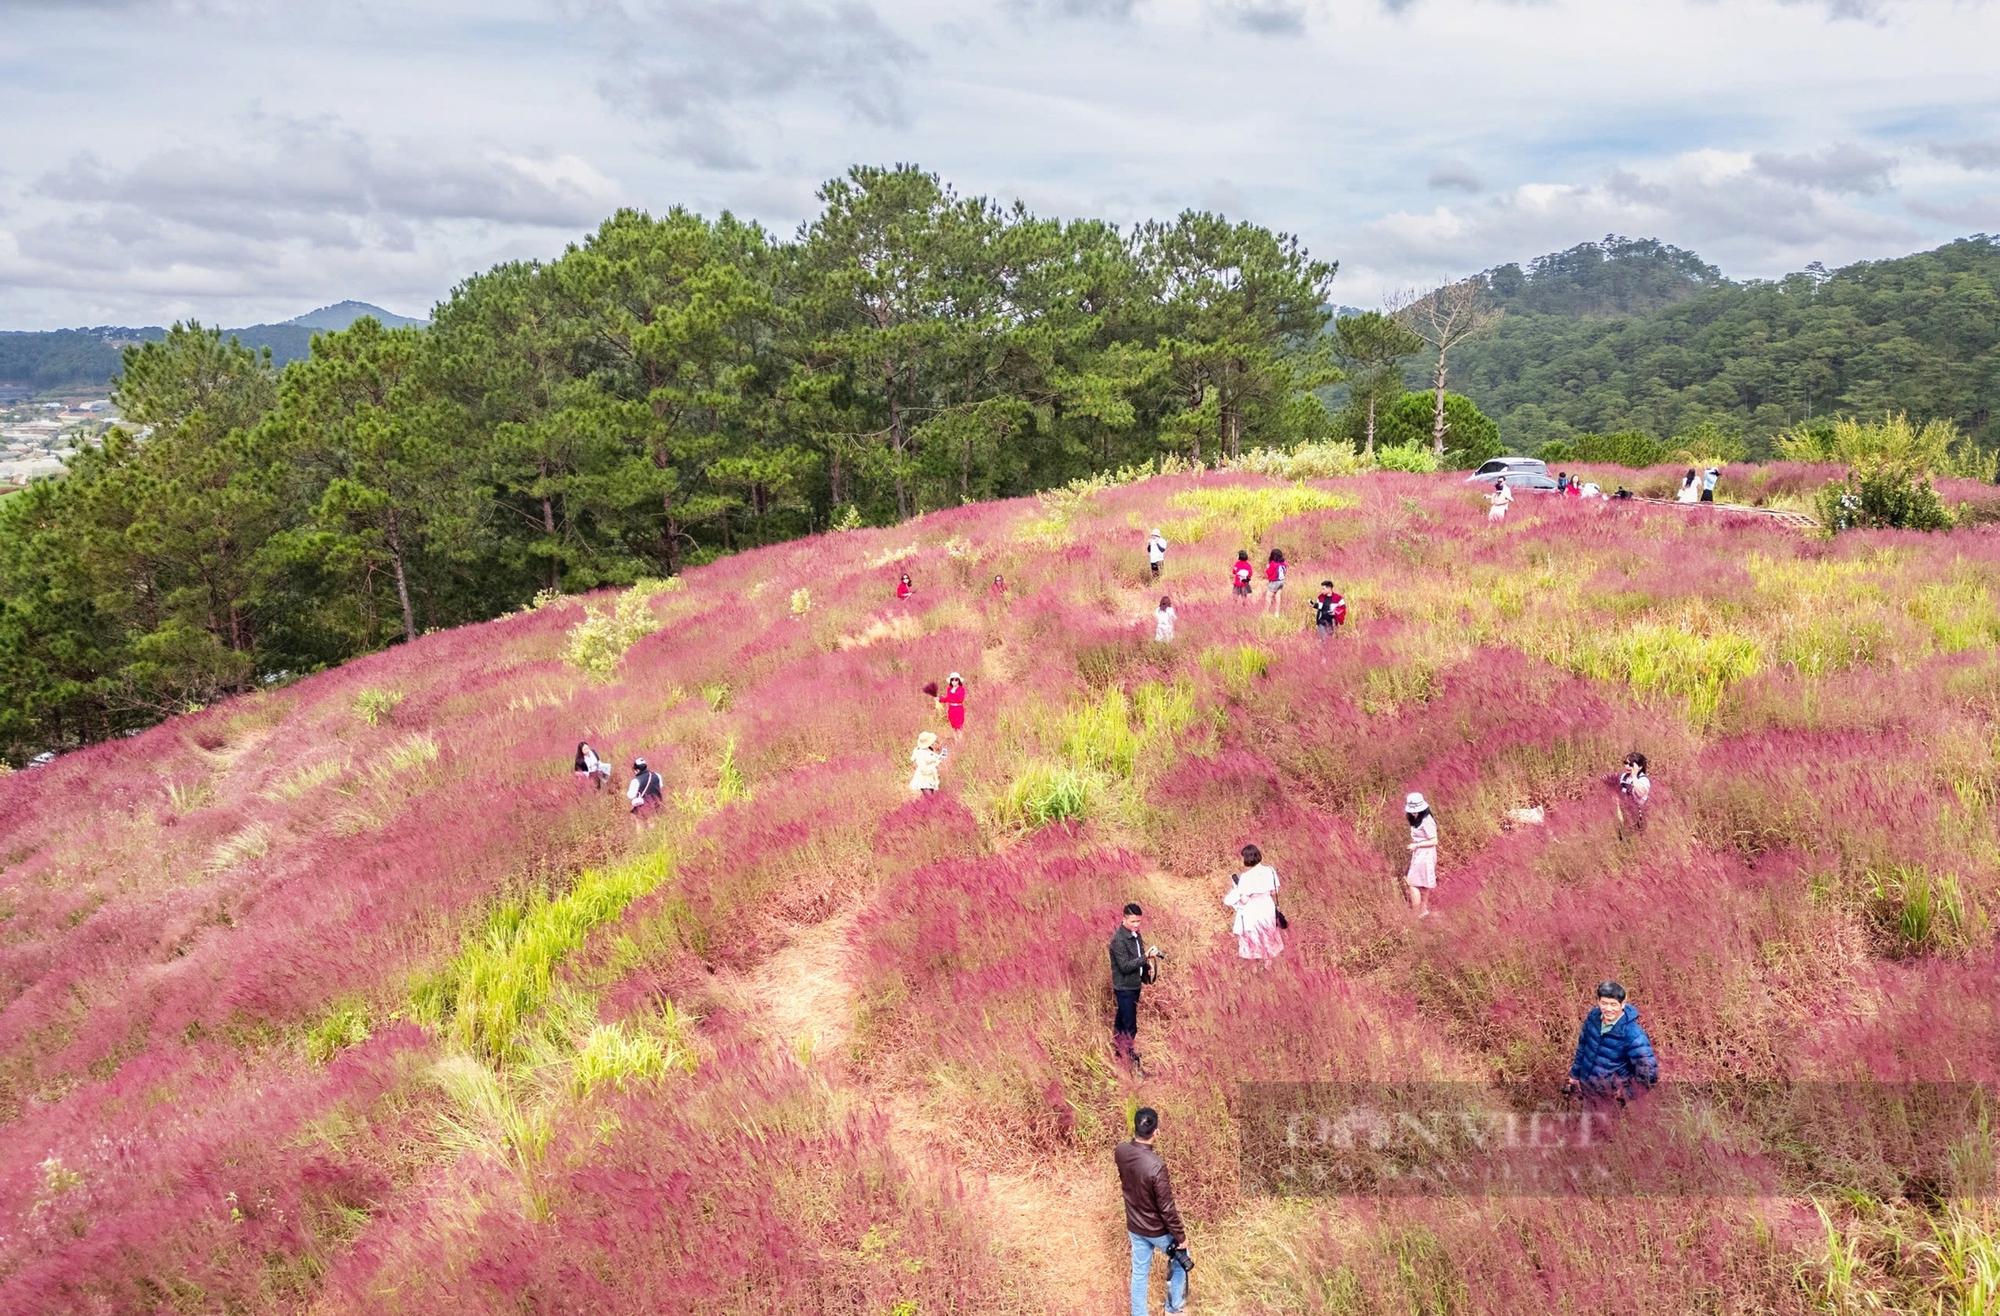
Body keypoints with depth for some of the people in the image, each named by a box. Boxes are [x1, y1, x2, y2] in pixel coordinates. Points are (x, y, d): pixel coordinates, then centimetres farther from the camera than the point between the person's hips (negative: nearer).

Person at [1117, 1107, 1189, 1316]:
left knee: (1139, 1273, 21)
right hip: (1157, 1229, -5)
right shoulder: (1156, 1164, -35)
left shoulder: (1121, 1151, -15)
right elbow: (1166, 1207, -26)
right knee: (1180, 1258, 24)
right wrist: (1180, 1236, -13)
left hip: (1134, 1226, 5)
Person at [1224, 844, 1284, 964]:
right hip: (1267, 908, 4)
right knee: (1267, 934, 27)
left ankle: (1259, 962, 38)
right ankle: (1268, 960, 46)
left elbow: (1244, 900, -24)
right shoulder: (1269, 870, -14)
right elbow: (1274, 892, -5)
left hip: (1252, 912, -4)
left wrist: (1236, 888, -9)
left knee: (1255, 938, 20)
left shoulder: (1246, 876, -28)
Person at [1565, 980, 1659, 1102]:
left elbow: (1649, 1070, -28)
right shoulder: (1593, 1016, -10)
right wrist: (1575, 1074, 12)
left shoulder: (1632, 1034, -28)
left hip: (1612, 1095, -5)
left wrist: (1626, 1094, -20)